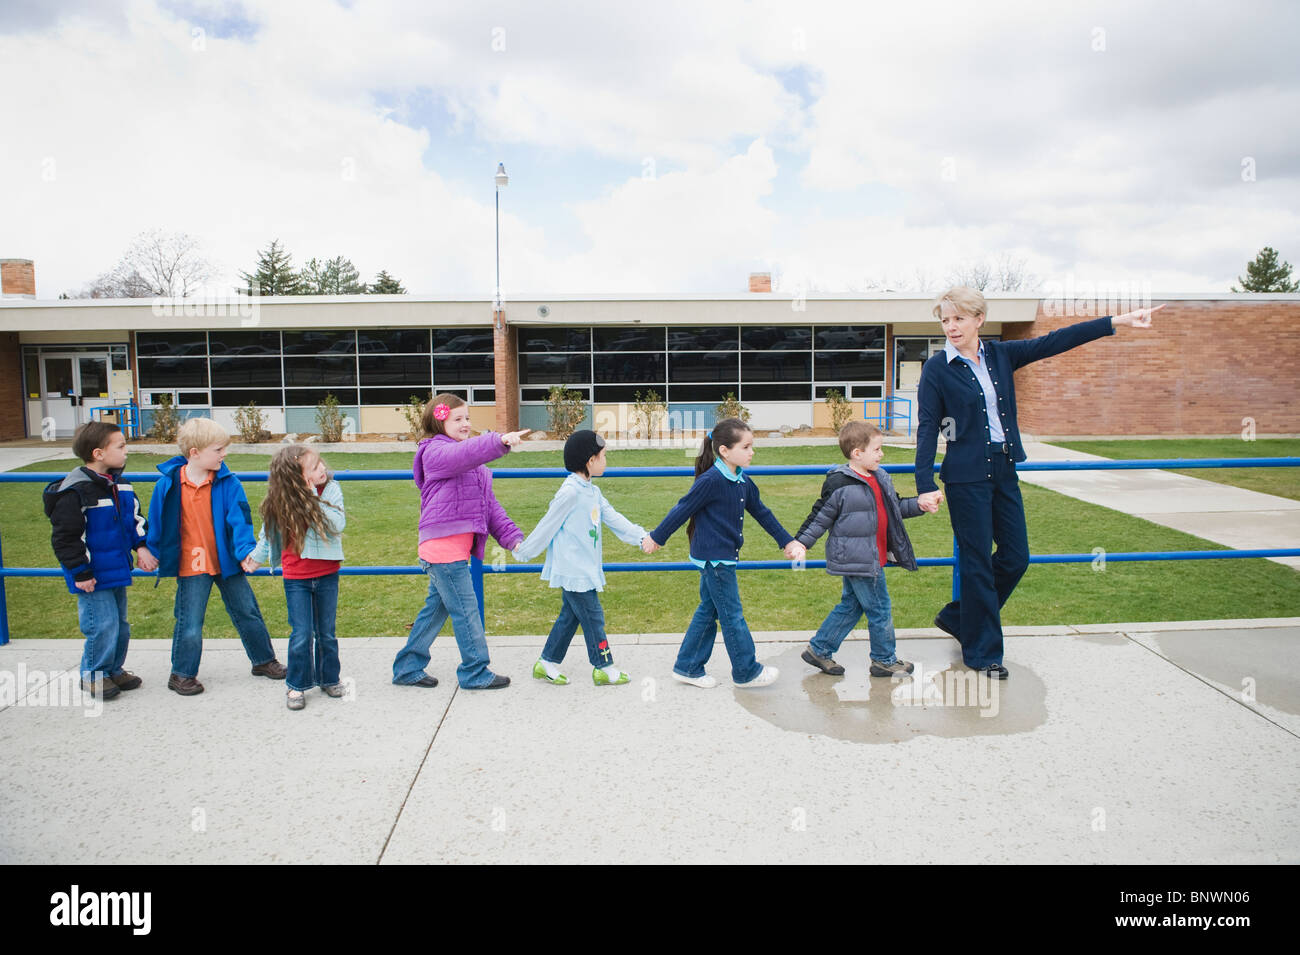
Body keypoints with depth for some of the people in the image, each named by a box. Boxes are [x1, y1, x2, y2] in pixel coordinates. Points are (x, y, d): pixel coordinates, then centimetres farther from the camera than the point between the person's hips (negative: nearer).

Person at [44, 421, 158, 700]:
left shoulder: (119, 485, 6)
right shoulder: (75, 492, -19)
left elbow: (135, 518, 18)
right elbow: (64, 537, -18)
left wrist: (141, 547, 4)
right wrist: (81, 573, -16)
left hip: (116, 570, 8)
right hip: (92, 576, -8)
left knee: (120, 623, 16)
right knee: (102, 624, -5)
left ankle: (113, 669, 32)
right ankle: (93, 675, 14)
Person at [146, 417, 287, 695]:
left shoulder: (228, 483, -8)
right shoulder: (169, 485, -9)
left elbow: (239, 519, -11)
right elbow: (157, 524, 3)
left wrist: (246, 550, -24)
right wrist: (152, 555, 8)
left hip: (227, 562, 2)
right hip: (190, 567, -2)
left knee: (248, 613, 14)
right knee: (189, 624, 3)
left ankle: (263, 660, 31)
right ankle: (182, 674, 22)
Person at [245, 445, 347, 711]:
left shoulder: (331, 490, -9)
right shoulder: (281, 500, -8)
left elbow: (339, 525, -21)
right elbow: (269, 531, 11)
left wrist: (315, 500, -25)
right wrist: (256, 555, 18)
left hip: (327, 574, 1)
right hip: (296, 577, -1)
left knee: (326, 633, 12)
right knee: (301, 635, -1)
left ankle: (329, 679, 30)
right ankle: (296, 685, 17)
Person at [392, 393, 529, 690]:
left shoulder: (472, 465, 20)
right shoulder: (436, 451, -9)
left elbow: (489, 504, 16)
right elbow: (463, 454, -33)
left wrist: (512, 538, 7)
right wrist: (499, 441, -49)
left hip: (457, 547, 9)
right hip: (443, 545, -9)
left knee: (437, 607, 16)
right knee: (465, 609, -4)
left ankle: (407, 668, 27)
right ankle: (475, 673, 7)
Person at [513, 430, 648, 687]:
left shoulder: (592, 492, 11)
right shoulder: (570, 492, -19)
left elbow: (613, 518, 8)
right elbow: (548, 524, -13)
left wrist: (640, 536, -3)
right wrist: (524, 551, -3)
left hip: (586, 569, 10)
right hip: (572, 570, -9)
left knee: (570, 616, 15)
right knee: (593, 617, -1)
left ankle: (547, 663, 25)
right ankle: (604, 668, 11)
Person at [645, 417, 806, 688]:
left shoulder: (744, 483, 6)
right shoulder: (711, 481, -20)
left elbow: (762, 513, 18)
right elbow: (682, 510, -13)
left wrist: (787, 541, 22)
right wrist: (656, 538, -5)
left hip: (724, 558, 9)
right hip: (713, 558, -9)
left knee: (708, 611, 15)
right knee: (732, 615, 2)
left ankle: (687, 668, 25)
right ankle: (747, 672, 16)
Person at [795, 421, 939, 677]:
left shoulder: (880, 478, 9)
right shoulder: (839, 484, -18)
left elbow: (895, 507, 22)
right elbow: (820, 516, -12)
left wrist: (918, 505, 8)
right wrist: (800, 543, -13)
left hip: (872, 557, 9)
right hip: (857, 560, -9)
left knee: (851, 606, 17)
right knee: (879, 609, 2)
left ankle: (819, 650, 27)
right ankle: (884, 660, 20)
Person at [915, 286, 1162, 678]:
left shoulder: (1000, 354, 6)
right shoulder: (937, 369, -8)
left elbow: (1054, 342, 4)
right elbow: (927, 429, -10)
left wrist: (1119, 322, 1)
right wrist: (925, 485, -16)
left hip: (1004, 470, 6)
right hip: (966, 476, -6)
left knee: (1015, 558, 9)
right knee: (977, 564, 1)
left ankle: (957, 617, 28)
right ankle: (981, 652, 16)